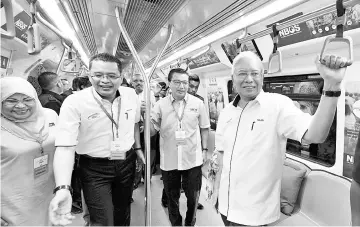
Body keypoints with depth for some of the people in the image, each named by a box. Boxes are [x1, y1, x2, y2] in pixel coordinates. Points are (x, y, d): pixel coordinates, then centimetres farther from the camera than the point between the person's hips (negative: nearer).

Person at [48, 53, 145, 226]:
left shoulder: (131, 94, -6)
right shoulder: (74, 102, -20)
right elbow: (65, 146, -26)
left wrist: (138, 147, 13)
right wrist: (62, 188, -37)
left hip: (127, 162, 4)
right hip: (94, 169, -4)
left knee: (123, 212, 23)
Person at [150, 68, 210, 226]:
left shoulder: (198, 103, -4)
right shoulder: (160, 105, -5)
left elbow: (204, 128, 6)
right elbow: (152, 131, -4)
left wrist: (204, 149, 3)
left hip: (193, 159, 0)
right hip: (169, 161, 1)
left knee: (193, 197, 16)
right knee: (172, 197, 19)